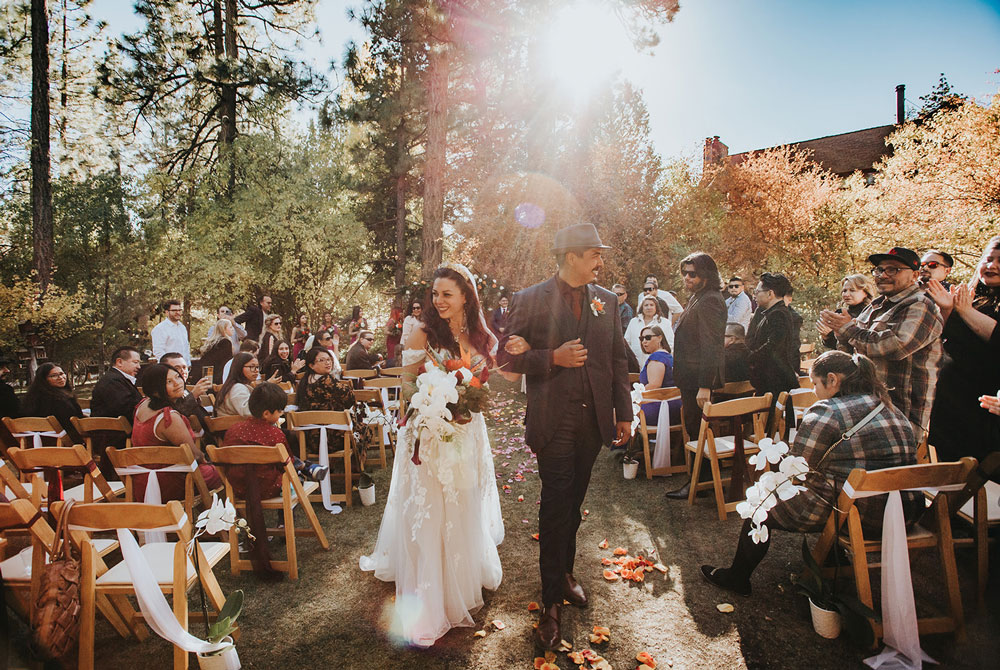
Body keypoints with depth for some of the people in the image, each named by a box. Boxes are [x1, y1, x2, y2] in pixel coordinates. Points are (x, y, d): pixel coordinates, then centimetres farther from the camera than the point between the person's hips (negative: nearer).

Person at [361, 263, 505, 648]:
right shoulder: (423, 336, -9)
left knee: (465, 510, 18)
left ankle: (465, 579, 42)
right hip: (430, 436, -4)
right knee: (428, 517, 1)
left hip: (467, 434, 4)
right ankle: (425, 613, 14)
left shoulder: (480, 337, 4)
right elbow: (408, 386, -8)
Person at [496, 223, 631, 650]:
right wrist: (553, 358, -18)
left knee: (572, 502, 17)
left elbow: (617, 360, 10)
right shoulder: (530, 300, -5)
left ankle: (565, 572, 39)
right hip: (554, 421, -4)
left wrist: (624, 412, 7)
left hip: (594, 419, 4)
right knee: (556, 507, 0)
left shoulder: (606, 300, 7)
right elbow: (508, 358, -5)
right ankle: (551, 602, 15)